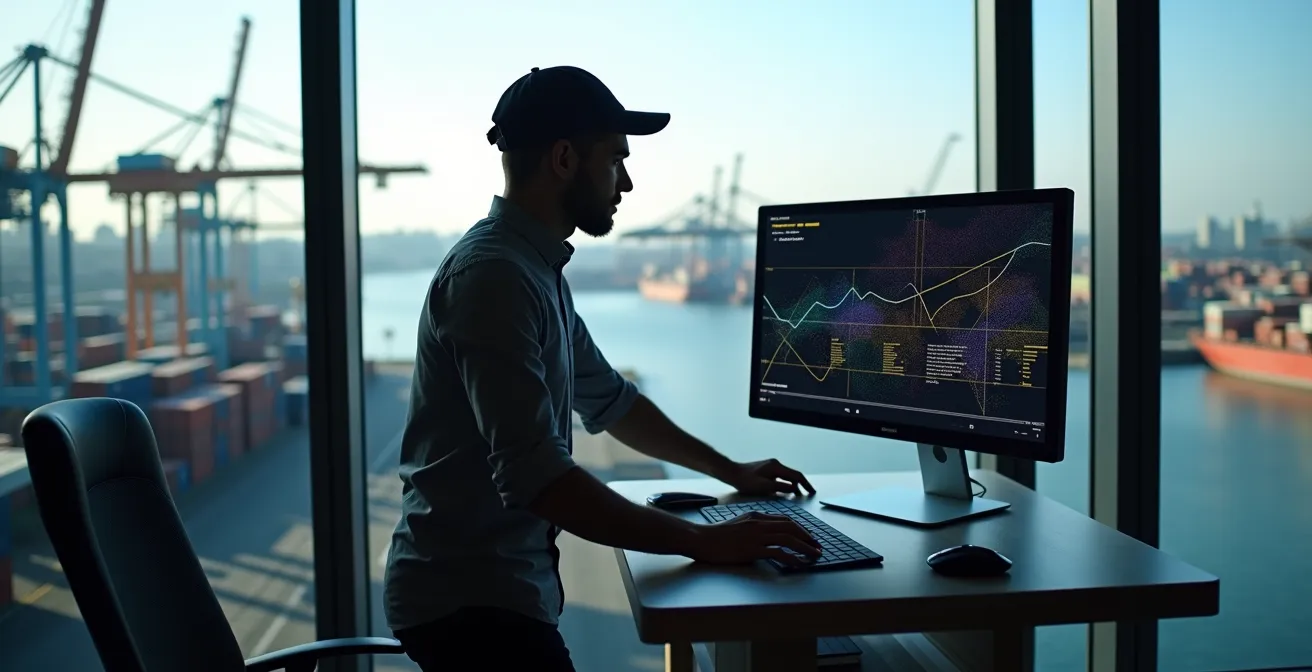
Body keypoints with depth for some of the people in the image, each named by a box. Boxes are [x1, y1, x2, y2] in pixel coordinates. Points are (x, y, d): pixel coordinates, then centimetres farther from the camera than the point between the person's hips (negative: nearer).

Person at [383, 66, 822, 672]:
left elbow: (607, 399, 22)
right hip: (470, 599, -10)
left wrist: (729, 471, 25)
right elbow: (534, 477, -29)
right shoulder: (494, 275, -22)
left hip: (501, 587, 10)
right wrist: (701, 542, -24)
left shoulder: (537, 268, 10)